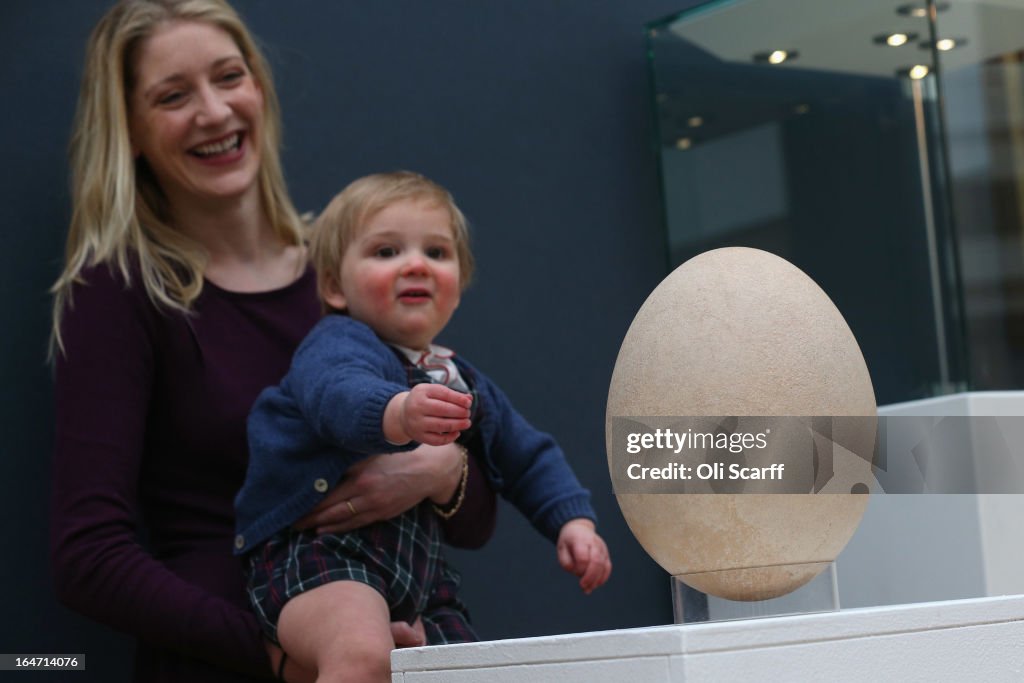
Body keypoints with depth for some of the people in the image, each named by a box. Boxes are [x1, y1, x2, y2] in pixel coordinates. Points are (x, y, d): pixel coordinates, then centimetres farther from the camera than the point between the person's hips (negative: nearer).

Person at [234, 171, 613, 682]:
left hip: (419, 582, 9)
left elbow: (528, 458, 31)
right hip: (317, 553, -9)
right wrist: (400, 414, -54)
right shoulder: (338, 344, -6)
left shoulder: (466, 386, 20)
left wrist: (574, 520, 12)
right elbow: (340, 394, -31)